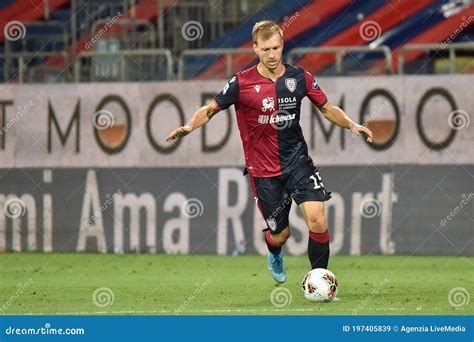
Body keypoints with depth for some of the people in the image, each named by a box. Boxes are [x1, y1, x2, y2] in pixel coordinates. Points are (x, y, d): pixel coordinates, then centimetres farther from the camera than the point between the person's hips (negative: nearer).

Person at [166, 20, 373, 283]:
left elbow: (327, 109, 12)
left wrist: (352, 125, -4)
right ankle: (275, 257, 43)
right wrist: (189, 127, -19)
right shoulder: (242, 83, -8)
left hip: (298, 160, 1)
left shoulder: (299, 78, -1)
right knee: (280, 235, 4)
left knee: (317, 221, -16)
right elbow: (210, 110, 0)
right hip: (263, 170, -1)